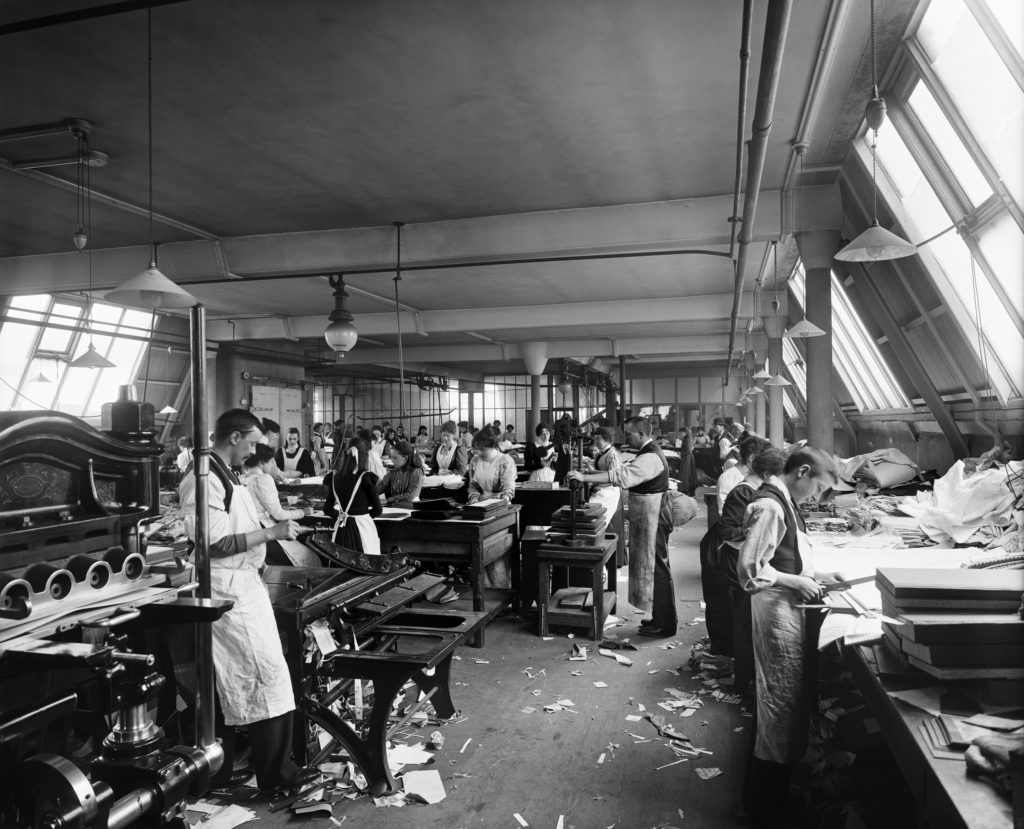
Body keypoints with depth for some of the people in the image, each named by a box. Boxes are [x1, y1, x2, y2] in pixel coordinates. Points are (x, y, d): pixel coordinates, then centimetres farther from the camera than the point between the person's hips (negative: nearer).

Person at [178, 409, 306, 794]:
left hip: (243, 583, 10)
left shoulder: (224, 475, 13)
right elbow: (214, 543, -23)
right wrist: (270, 533, -19)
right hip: (229, 589, -10)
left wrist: (276, 527, 11)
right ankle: (276, 771, 7)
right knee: (268, 674, -4)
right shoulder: (205, 480, -18)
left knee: (242, 678, 18)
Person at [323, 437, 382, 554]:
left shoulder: (334, 476, 2)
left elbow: (328, 509, 9)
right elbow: (378, 509, -3)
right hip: (363, 526, -5)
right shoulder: (366, 477, -10)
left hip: (341, 528, 5)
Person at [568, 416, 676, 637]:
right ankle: (661, 617, 28)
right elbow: (625, 470, 11)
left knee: (657, 568, -1)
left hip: (654, 519, -10)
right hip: (649, 517, 10)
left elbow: (621, 476, -33)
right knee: (655, 567, 16)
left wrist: (584, 477, -34)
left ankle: (666, 624, 9)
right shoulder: (647, 453, 12)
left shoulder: (650, 458, -23)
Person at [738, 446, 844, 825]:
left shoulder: (783, 501, 10)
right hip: (777, 613, -10)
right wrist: (798, 582, -16)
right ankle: (766, 805, 17)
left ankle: (760, 789, 35)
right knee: (782, 704, 1)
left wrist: (814, 575, 9)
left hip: (788, 612, 10)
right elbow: (749, 570, -24)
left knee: (779, 703, 19)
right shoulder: (770, 506, -20)